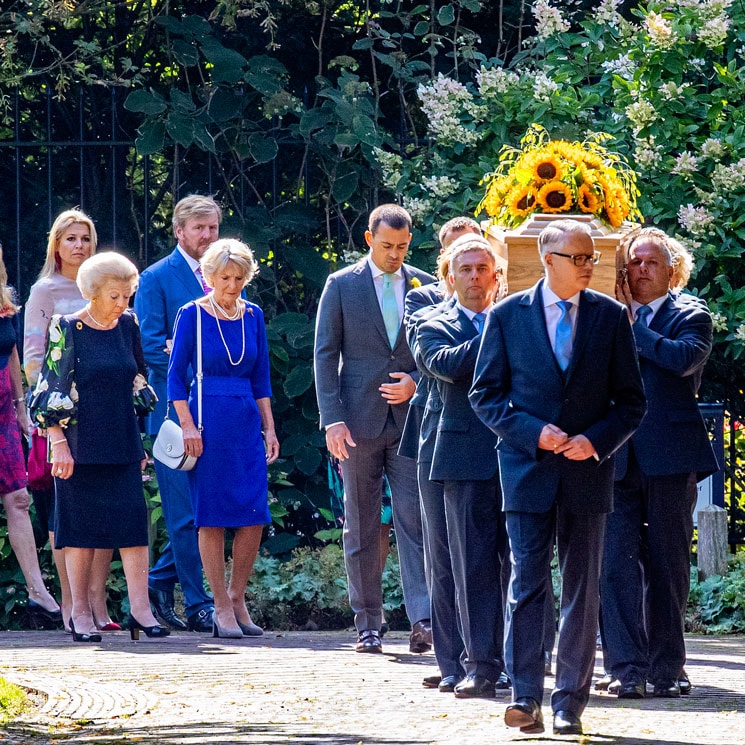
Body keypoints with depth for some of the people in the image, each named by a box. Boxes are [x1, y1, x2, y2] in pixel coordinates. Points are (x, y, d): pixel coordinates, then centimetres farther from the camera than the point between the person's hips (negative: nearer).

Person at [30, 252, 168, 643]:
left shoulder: (128, 326, 8)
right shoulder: (66, 330, -6)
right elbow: (50, 392, -6)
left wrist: (138, 443, 17)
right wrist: (59, 443, -13)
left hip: (122, 444, 4)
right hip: (80, 445, -4)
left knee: (134, 521, -6)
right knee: (82, 525, -1)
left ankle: (140, 608, -7)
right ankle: (80, 614, 6)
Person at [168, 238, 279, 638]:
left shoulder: (253, 316, 10)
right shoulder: (192, 315, -3)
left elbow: (261, 378, 15)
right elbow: (176, 376, -3)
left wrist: (269, 428, 9)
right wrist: (188, 426, -11)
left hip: (247, 422, 4)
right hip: (208, 421, -4)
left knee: (255, 515, -1)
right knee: (213, 516, -2)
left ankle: (237, 600, 13)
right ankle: (222, 608, 3)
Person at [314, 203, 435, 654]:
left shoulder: (426, 286, 7)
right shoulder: (341, 286, 3)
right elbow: (325, 354, 0)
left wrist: (417, 383, -7)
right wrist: (332, 419, -8)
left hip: (412, 417, 0)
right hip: (360, 421, 0)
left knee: (414, 519, -9)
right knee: (361, 528, 4)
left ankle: (423, 617, -14)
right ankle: (368, 625, 9)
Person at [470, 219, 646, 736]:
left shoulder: (611, 316, 4)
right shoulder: (507, 316, 1)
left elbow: (631, 401, 6)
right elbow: (486, 395, 3)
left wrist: (597, 440, -11)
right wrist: (533, 433, -12)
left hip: (588, 471, 1)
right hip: (528, 470, -1)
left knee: (583, 591, 4)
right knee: (527, 584, -7)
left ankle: (571, 703, 9)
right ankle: (525, 697, -6)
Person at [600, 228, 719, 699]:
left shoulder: (691, 316, 5)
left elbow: (684, 358, -16)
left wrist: (633, 327, -8)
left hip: (670, 457, -2)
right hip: (616, 457, 2)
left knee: (667, 564, 3)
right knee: (617, 562, -7)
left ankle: (666, 668, 11)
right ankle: (628, 668, -6)